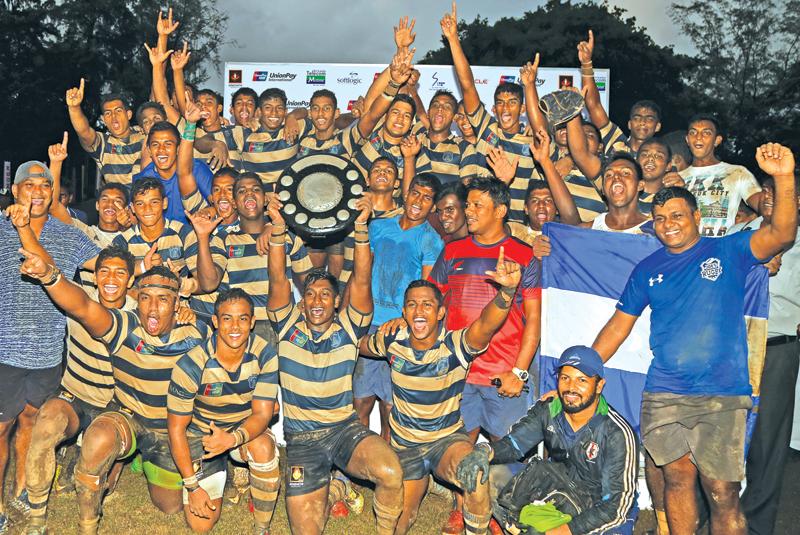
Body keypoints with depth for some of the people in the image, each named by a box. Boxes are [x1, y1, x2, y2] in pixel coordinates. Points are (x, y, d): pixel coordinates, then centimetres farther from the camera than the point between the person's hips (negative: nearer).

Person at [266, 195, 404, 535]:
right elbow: (278, 280, -11)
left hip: (345, 429, 0)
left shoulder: (348, 328, 0)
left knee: (390, 473, -28)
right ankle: (322, 487, 26)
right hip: (301, 440, 1)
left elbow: (361, 281, -12)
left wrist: (361, 229, -22)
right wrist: (278, 229, -21)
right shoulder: (288, 326, 1)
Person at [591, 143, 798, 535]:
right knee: (677, 478, 5)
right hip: (663, 395, 2)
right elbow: (619, 325, 14)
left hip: (722, 395, -2)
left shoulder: (727, 252, 4)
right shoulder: (647, 270, 12)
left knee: (722, 493, -2)